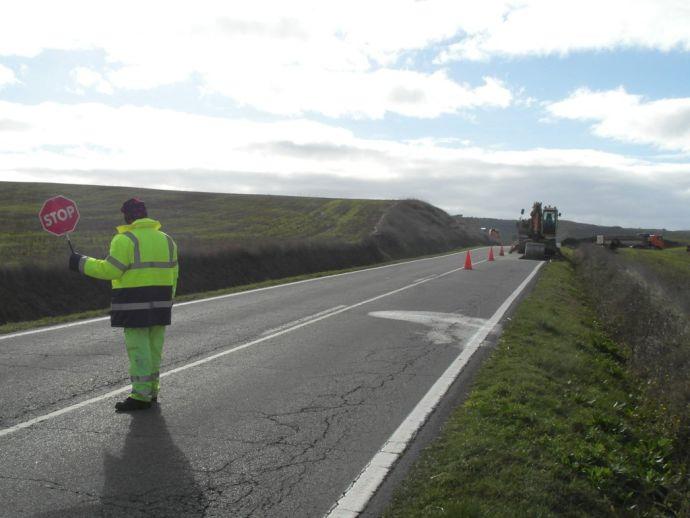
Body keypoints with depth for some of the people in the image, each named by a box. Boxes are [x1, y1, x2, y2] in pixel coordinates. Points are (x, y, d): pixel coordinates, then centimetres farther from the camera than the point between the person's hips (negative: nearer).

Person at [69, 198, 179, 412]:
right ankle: (152, 390, 25)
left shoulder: (125, 240, -10)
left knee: (138, 348, -2)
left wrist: (81, 262, -1)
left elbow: (109, 270, -13)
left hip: (134, 306, -7)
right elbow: (173, 275, 12)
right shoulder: (166, 239, 12)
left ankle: (141, 396, 1)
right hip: (160, 305, 7)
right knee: (154, 347, 15)